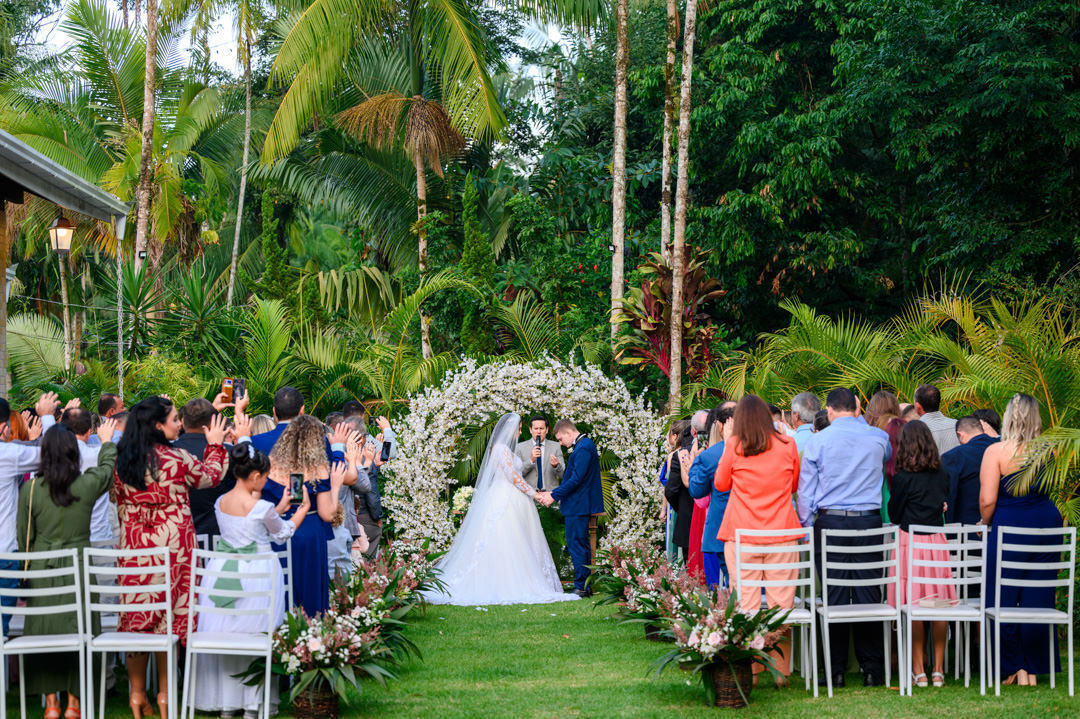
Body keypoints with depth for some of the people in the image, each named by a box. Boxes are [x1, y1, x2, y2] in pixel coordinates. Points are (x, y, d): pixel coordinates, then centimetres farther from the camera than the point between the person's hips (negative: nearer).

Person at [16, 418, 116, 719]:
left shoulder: (30, 488, -7)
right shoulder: (87, 484, -9)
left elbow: (23, 535, 3)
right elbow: (108, 468, 15)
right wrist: (106, 441, 34)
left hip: (42, 569, 1)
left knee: (43, 630, 9)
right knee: (78, 630, 8)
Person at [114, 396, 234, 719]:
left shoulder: (121, 461, -1)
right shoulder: (177, 460, -13)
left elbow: (118, 502, 11)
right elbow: (211, 476, 4)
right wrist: (215, 444, 19)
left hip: (133, 547, 4)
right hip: (172, 546, -4)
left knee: (137, 617, 11)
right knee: (170, 616, 6)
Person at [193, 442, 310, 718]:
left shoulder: (220, 503, 2)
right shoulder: (262, 507, -15)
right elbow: (282, 533, 5)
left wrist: (279, 508, 24)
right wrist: (303, 509, 18)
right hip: (257, 575, -5)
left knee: (222, 631, 12)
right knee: (256, 638, 5)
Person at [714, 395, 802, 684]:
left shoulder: (735, 446, -2)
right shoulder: (787, 445, 2)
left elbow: (720, 484, 13)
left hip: (741, 536, -1)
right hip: (782, 533, 1)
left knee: (746, 605, 2)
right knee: (781, 604, 4)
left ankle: (749, 671, 3)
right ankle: (781, 672, 6)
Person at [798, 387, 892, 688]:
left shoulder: (818, 441, -1)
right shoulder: (878, 437, 4)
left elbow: (805, 490, 2)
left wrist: (806, 527, 11)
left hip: (830, 522, -1)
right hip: (869, 521, 1)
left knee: (834, 594, 1)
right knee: (869, 593, 4)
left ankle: (835, 670, 3)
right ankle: (872, 669, 5)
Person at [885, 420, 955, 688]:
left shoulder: (903, 478, -10)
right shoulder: (942, 475, 2)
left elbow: (894, 514, -1)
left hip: (911, 541, -4)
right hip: (937, 543, 4)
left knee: (913, 607, 0)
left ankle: (918, 671, 2)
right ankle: (938, 670, 9)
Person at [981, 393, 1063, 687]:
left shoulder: (996, 451, -11)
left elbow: (987, 500, -13)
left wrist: (985, 523, 5)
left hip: (1009, 527, -4)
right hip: (1046, 526, 4)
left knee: (1005, 600, 7)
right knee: (1038, 599, 10)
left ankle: (1016, 669, 9)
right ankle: (1034, 669, 15)